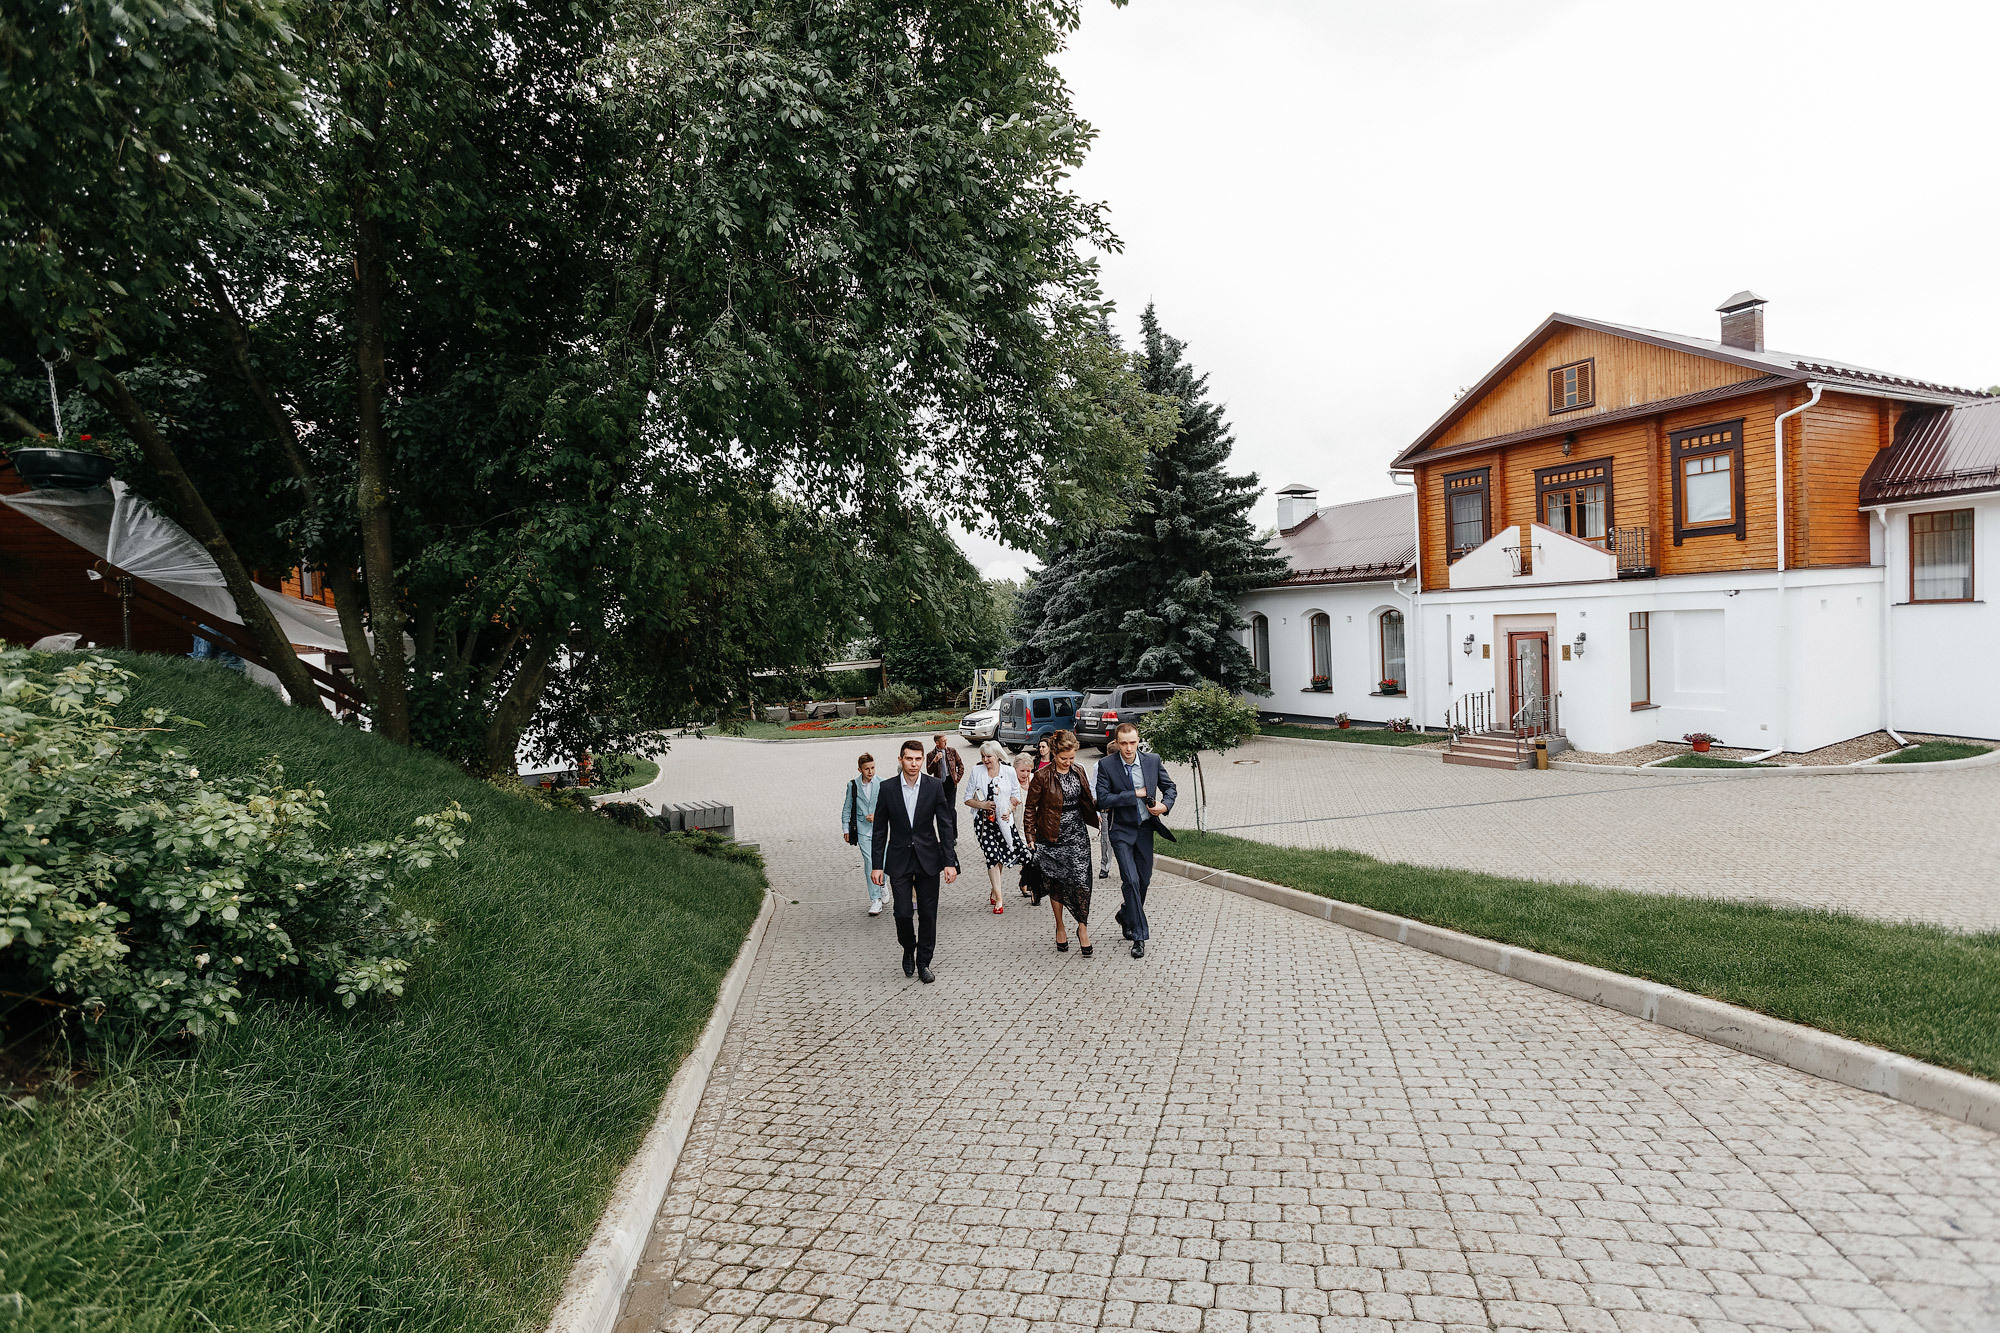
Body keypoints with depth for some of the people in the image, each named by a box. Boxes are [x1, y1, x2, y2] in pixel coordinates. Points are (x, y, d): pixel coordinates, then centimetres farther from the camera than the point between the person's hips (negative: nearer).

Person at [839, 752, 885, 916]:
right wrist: (845, 829, 8)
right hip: (863, 830, 0)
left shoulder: (882, 784, -2)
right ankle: (875, 899, -5)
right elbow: (847, 808, 10)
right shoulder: (853, 785, 2)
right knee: (870, 862, -9)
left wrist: (877, 815, -11)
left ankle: (881, 885, 40)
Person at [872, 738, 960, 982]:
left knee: (928, 914, 4)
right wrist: (878, 866, 0)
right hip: (899, 861, 0)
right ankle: (908, 949, 25)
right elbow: (880, 830, 3)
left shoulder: (935, 786, -3)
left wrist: (950, 862, -6)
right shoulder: (888, 789, -2)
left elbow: (946, 826, -1)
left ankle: (923, 962, 19)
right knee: (903, 912, -4)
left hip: (928, 860, 0)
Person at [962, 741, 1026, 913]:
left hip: (1004, 820, 2)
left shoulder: (1008, 772, 2)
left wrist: (1009, 809, -8)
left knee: (1002, 855, 3)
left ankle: (994, 891, 27)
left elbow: (1016, 795, 10)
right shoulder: (976, 772, 1)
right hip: (984, 820, -1)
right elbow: (967, 799, 4)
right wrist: (982, 805, -13)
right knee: (992, 856, -11)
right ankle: (998, 899, -8)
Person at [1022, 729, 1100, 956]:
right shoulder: (1043, 777, -10)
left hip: (1077, 833, 3)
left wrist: (1095, 816, 11)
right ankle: (1060, 928, 24)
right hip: (1052, 837, -3)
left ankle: (1083, 928, 5)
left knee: (1082, 880, -7)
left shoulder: (1078, 772, 3)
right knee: (1055, 883, 8)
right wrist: (1030, 836, -5)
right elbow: (1031, 807, -3)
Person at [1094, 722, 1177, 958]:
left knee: (1144, 880, 12)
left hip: (1145, 829, 4)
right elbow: (1102, 800, -17)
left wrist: (1166, 804, -12)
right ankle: (1139, 936, -3)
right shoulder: (1106, 765, -12)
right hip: (1122, 831, -4)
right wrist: (1134, 794, -20)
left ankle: (1126, 915, 40)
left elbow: (1169, 786, 9)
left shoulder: (1152, 761, -3)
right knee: (1131, 880, -12)